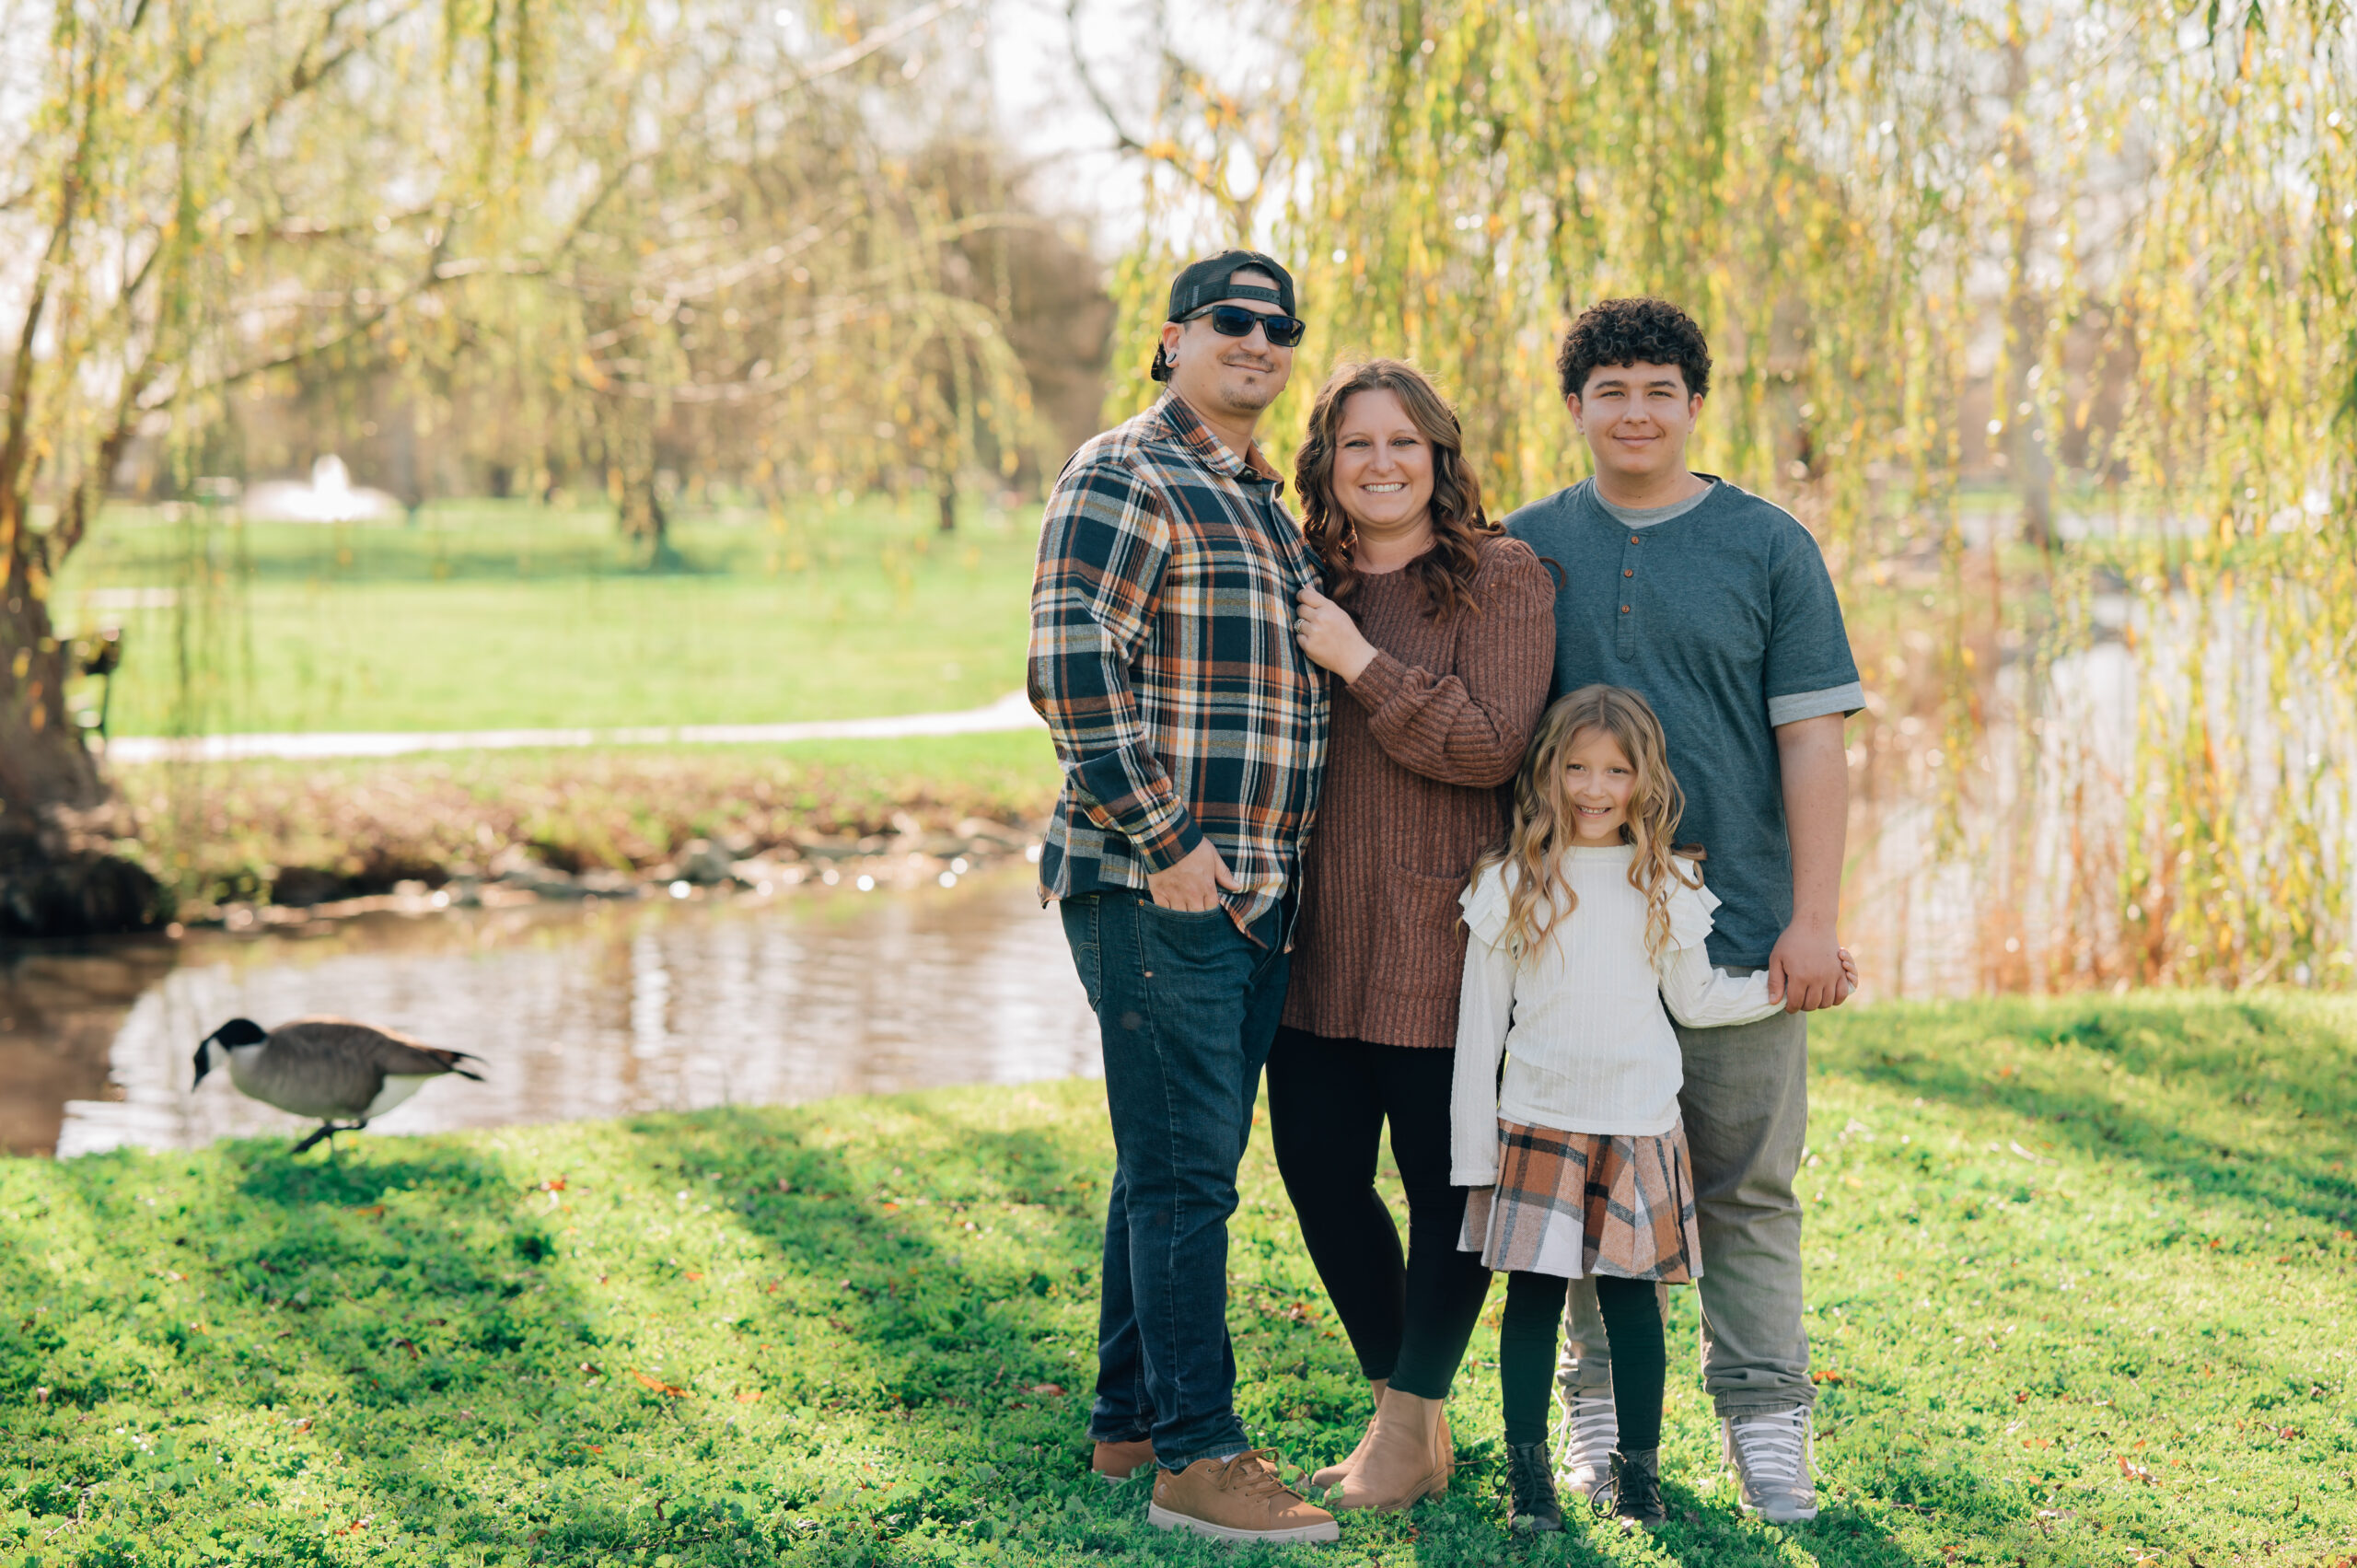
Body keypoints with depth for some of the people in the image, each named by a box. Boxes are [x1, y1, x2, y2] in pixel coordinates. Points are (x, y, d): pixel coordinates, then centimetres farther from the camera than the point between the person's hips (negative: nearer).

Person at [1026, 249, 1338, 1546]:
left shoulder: (1266, 503, 21)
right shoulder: (1123, 481, -8)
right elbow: (1072, 672, -18)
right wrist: (1164, 844, -19)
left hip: (1253, 892, 9)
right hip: (1159, 889, -9)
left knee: (1175, 1166, 14)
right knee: (1183, 1171, -8)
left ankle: (1129, 1421, 24)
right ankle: (1196, 1458, -4)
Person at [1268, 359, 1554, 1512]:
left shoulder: (1501, 577, -5)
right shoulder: (1307, 584, 12)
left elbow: (1492, 744, -15)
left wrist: (1359, 661, -14)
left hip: (1441, 930, -6)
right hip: (1320, 931, 6)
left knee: (1445, 1178, 3)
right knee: (1317, 1163, 7)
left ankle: (1414, 1427, 15)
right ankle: (1401, 1406, 24)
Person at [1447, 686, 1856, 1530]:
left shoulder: (1667, 887, 5)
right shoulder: (1509, 885, 0)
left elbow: (1694, 999, 17)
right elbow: (1480, 1025, 2)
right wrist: (1473, 1154, 1)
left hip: (1639, 1134, 1)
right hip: (1537, 1128, -1)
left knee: (1632, 1301, 4)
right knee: (1533, 1296, 1)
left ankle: (1637, 1467, 15)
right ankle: (1527, 1468, 12)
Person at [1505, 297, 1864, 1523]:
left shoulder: (1768, 547, 2)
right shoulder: (1524, 547, 7)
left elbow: (1811, 741, 0)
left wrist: (1814, 918, -7)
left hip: (1737, 921, -1)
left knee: (1748, 1186, 4)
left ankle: (1765, 1420, 13)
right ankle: (1597, 1403, 20)